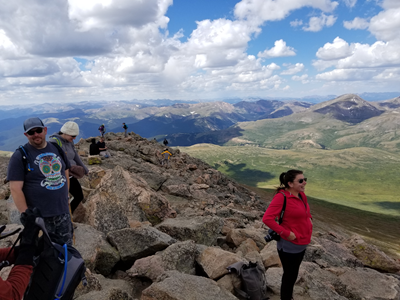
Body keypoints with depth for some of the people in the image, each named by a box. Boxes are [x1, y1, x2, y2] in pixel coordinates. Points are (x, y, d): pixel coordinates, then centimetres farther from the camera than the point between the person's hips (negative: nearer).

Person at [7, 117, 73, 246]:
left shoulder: (57, 148, 6)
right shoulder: (20, 156, -10)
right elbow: (16, 189, -13)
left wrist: (65, 199, 10)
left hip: (63, 213, 5)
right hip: (39, 218, -4)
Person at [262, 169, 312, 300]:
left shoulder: (301, 195, 1)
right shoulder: (281, 197, -24)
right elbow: (267, 218, -30)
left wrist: (309, 218, 6)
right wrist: (286, 233, -26)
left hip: (301, 244, 8)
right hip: (289, 245, -8)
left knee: (293, 274, 25)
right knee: (290, 276, 9)